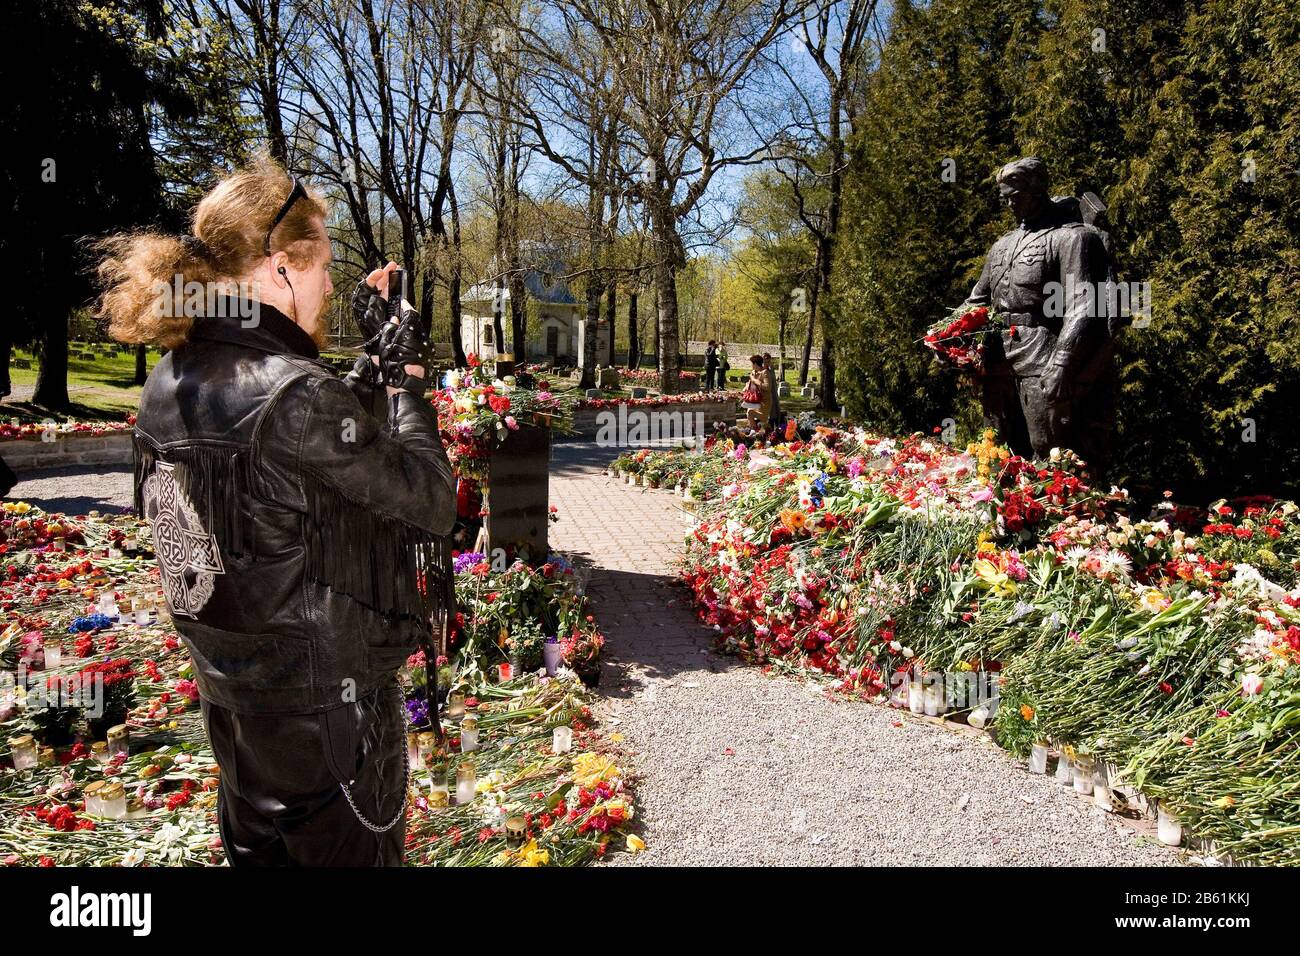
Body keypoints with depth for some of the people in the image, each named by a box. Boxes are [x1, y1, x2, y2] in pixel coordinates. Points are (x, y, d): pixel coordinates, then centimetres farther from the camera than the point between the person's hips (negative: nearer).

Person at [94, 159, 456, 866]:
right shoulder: (296, 394, -27)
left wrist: (378, 363, 6)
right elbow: (433, 504, -18)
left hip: (228, 679, 8)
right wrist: (405, 377, -9)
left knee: (257, 846, 25)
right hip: (327, 690, -8)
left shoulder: (170, 382, -1)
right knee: (350, 853, 12)